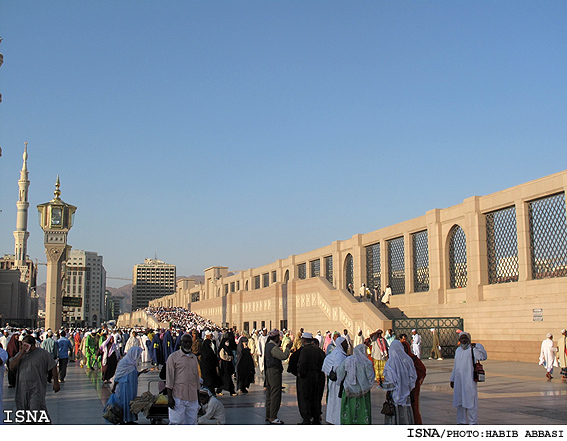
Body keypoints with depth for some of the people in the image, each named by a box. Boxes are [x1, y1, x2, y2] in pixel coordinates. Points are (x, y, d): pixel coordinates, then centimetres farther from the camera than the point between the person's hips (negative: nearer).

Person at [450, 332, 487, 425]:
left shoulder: (472, 349, -6)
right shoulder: (458, 350, 15)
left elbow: (483, 356, -23)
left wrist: (477, 346, -35)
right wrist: (452, 379, 21)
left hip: (469, 381, -7)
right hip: (458, 380, 7)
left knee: (470, 401, -5)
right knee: (459, 402, 12)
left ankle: (473, 422, 3)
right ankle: (462, 421, 23)